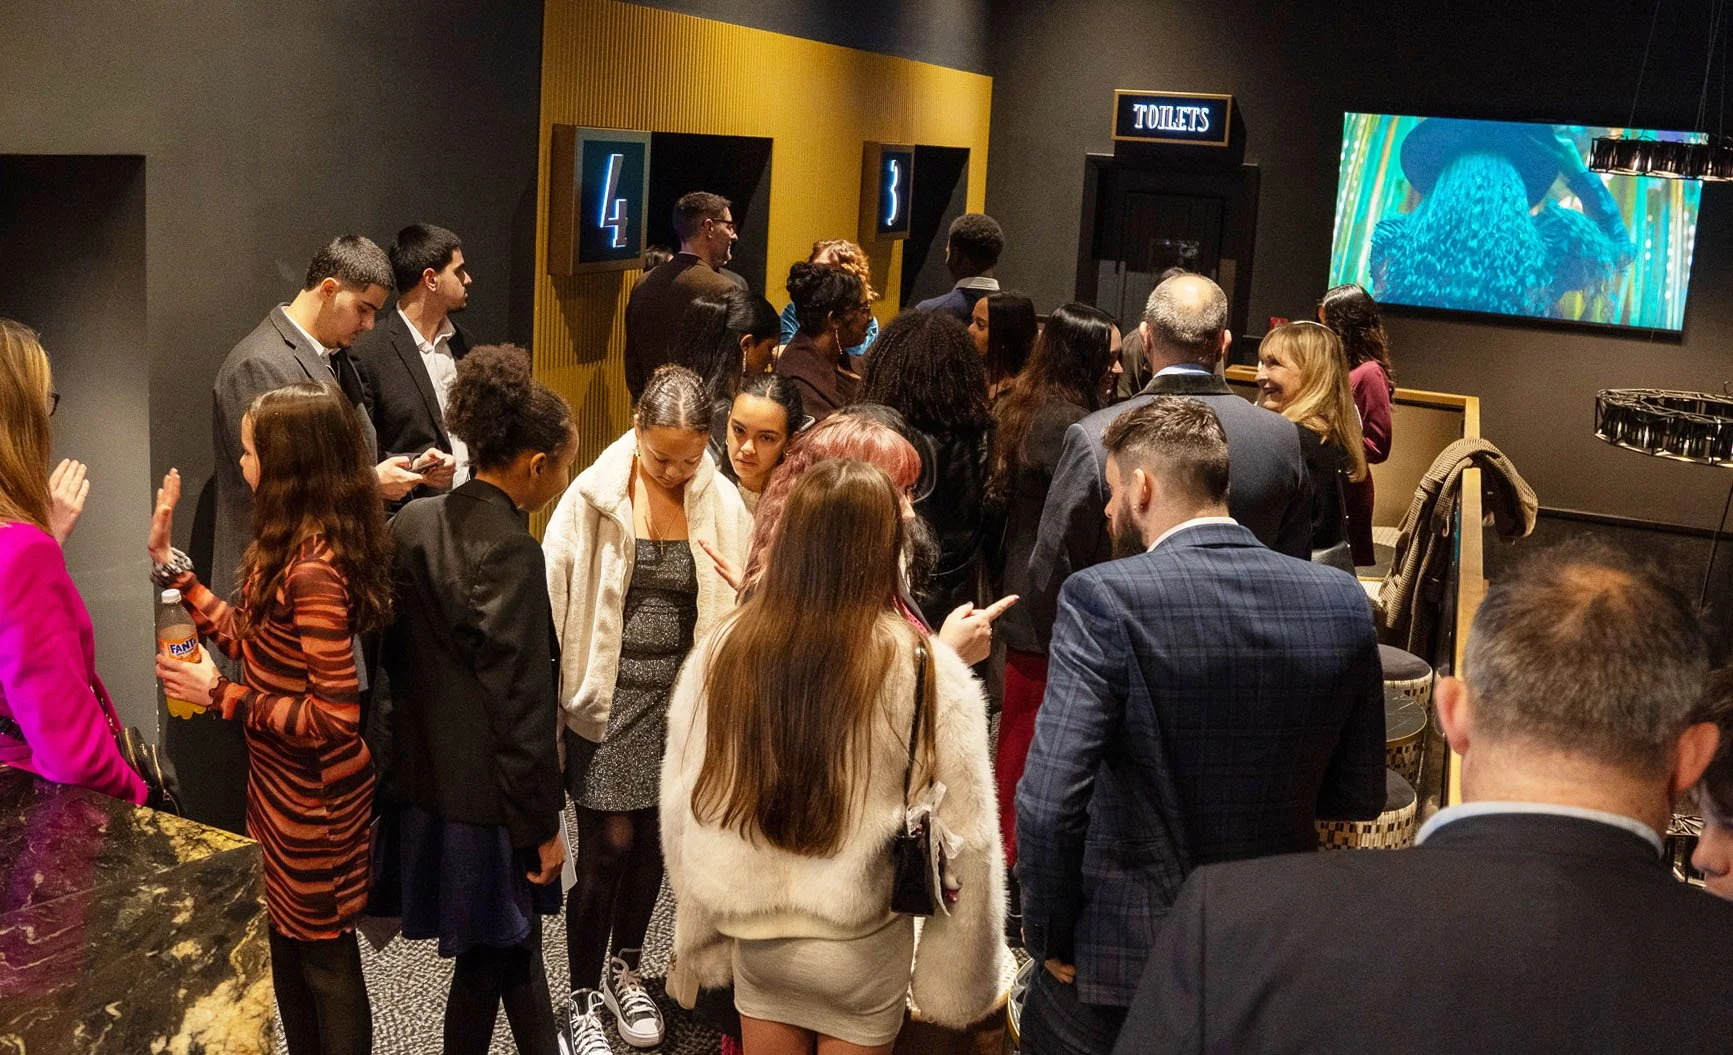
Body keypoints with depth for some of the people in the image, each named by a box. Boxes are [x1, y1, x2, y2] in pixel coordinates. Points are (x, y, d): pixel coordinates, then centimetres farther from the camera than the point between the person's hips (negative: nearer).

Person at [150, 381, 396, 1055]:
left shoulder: (313, 569, -28)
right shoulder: (295, 546, 1)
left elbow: (334, 716, -28)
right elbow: (245, 637, 9)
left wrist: (220, 696, -19)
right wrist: (168, 559, 10)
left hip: (315, 797, -9)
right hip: (280, 785, 9)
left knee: (323, 954, 10)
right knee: (286, 943, 24)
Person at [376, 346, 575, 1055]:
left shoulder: (413, 522, 1)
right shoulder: (510, 549, -21)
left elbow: (394, 648, 8)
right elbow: (520, 698, -20)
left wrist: (412, 744, 18)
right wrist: (543, 824, -11)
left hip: (424, 773, 8)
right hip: (484, 794, -8)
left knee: (517, 937, 22)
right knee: (489, 956, 11)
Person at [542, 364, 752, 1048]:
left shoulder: (721, 505, -6)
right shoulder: (593, 497, -11)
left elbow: (740, 605, -1)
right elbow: (553, 598, -7)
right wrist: (547, 701, -7)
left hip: (677, 700, 3)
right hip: (607, 698, -2)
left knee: (652, 842, 14)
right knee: (608, 845, -1)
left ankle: (624, 971, 37)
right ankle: (584, 998, 18)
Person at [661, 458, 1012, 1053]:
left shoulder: (720, 653, -12)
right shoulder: (927, 672, -20)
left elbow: (683, 811, -2)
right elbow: (961, 838, -13)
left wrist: (705, 936, 13)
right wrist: (961, 979, 0)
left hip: (753, 935, 2)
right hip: (862, 945, -2)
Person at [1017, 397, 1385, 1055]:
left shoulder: (1103, 599, -20)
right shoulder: (1342, 602, -6)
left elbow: (1049, 803, -24)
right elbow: (1358, 798, 3)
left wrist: (1049, 938, -9)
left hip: (1117, 959, -4)